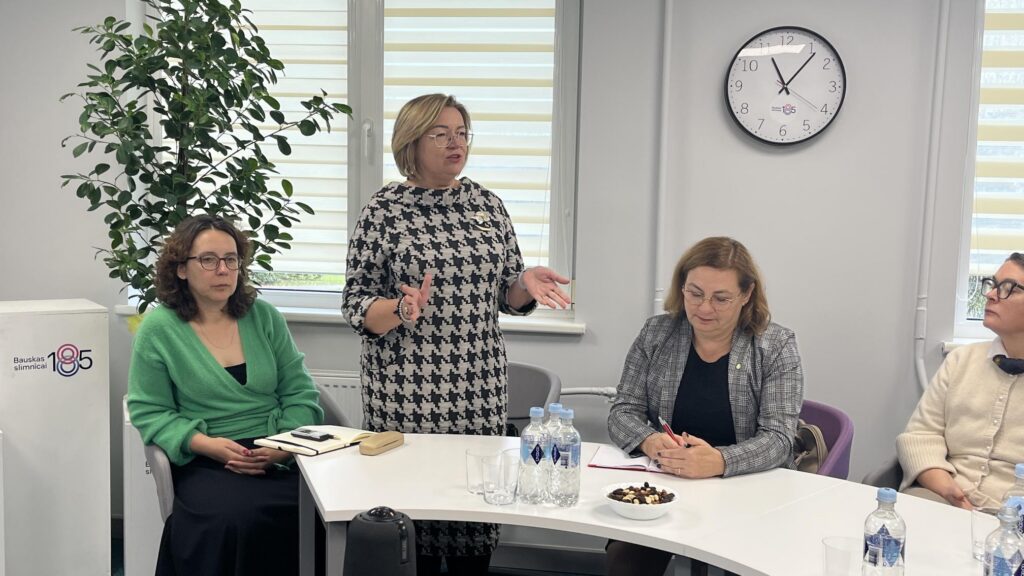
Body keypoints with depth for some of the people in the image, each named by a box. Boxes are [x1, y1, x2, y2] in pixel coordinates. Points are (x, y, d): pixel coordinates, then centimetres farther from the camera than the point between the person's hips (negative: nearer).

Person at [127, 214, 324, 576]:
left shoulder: (264, 317, 9)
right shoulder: (158, 329, 1)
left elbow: (300, 392, 8)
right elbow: (150, 412, 1)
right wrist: (207, 444, -15)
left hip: (280, 459, 3)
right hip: (207, 464, -2)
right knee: (240, 519, -34)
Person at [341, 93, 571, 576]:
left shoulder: (488, 204, 8)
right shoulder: (383, 211, -3)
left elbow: (506, 295, 14)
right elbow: (356, 306, -3)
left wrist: (526, 284, -7)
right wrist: (402, 310, -22)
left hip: (479, 390, 4)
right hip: (408, 392, -3)